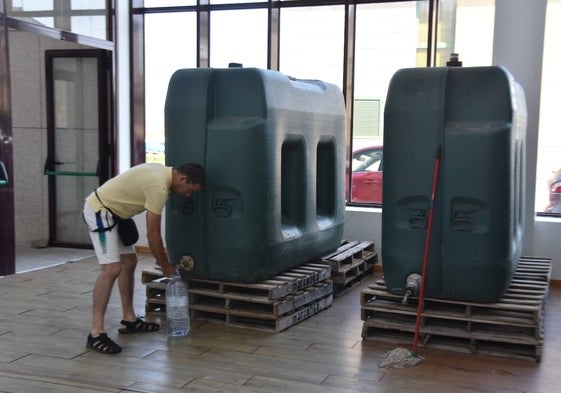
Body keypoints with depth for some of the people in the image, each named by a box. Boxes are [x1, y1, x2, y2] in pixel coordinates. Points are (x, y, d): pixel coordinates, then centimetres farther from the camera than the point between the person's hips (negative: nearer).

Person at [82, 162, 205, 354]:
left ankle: (129, 320, 22)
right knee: (112, 269, -19)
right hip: (99, 211, -11)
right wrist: (165, 265, -6)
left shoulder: (162, 172, 7)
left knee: (129, 262, 13)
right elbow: (152, 234, -19)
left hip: (108, 210, 11)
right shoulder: (159, 186, -24)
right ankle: (96, 334, -18)